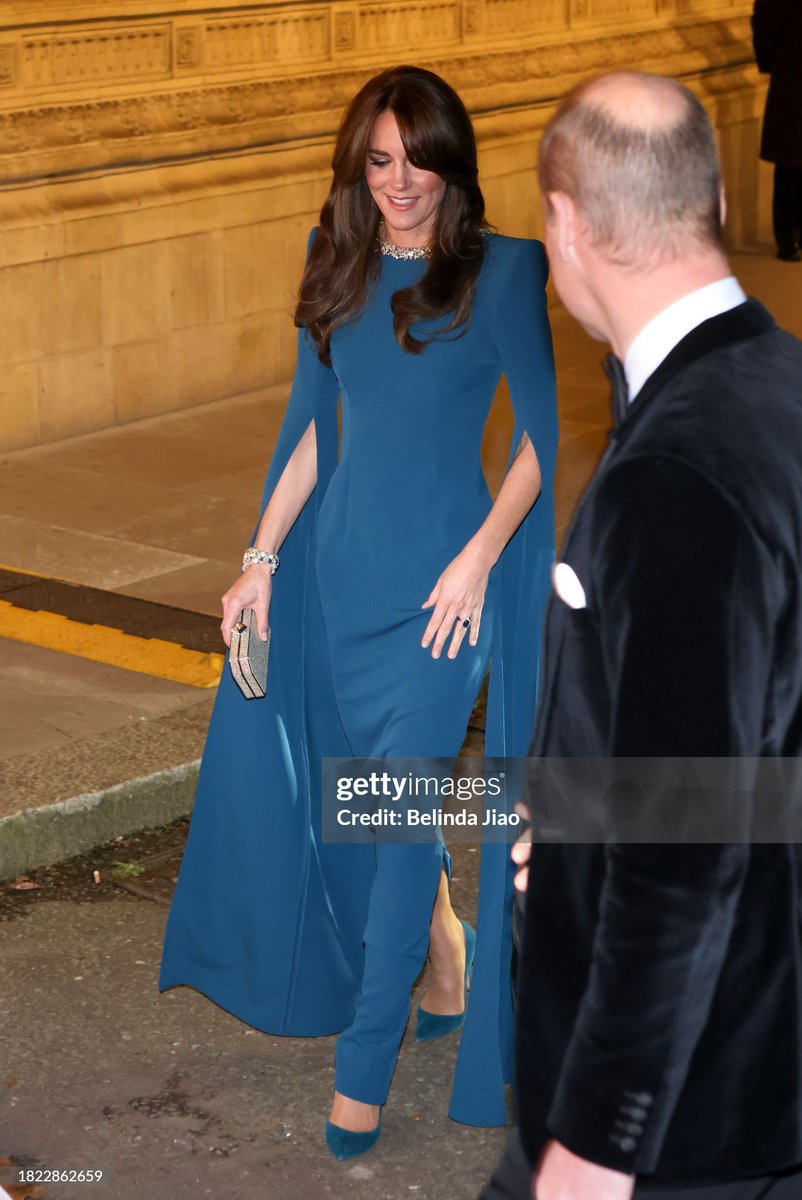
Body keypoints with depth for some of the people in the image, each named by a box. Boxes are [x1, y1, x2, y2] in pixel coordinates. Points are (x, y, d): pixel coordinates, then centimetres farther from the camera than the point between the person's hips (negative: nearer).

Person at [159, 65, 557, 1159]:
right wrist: (263, 560, 10)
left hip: (443, 571, -5)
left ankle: (366, 1067, 3)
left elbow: (544, 435, -6)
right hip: (340, 562, 5)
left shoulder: (501, 270, -6)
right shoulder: (337, 267, 8)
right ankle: (446, 956, 37)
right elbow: (313, 425, 13)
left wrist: (479, 557, -15)